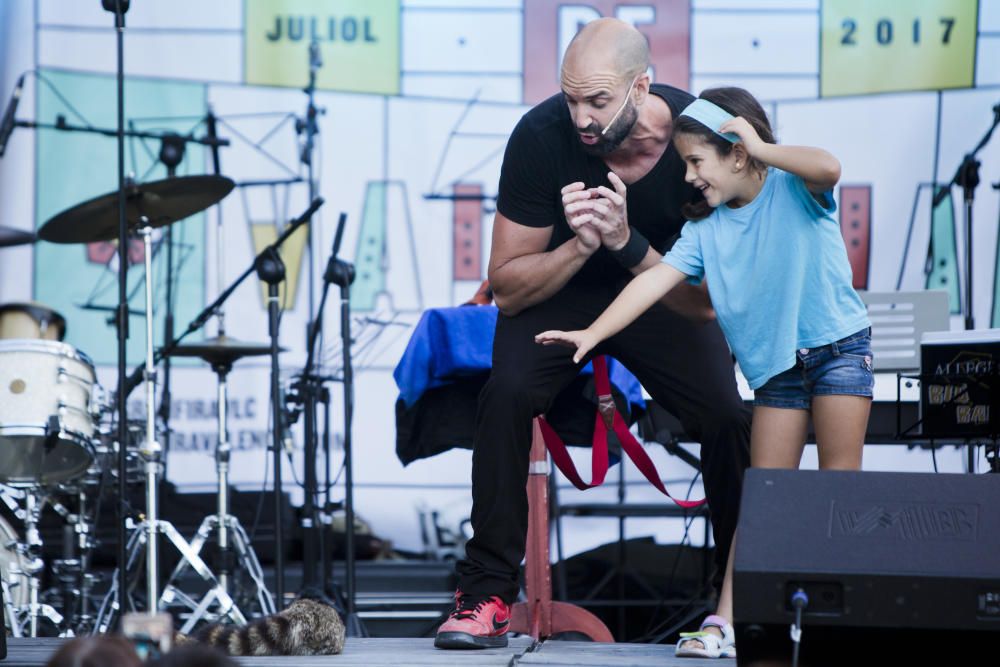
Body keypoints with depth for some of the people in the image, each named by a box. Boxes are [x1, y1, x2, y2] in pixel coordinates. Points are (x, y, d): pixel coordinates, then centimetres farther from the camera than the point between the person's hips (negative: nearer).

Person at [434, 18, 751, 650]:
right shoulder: (542, 136, -28)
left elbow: (704, 303, -25)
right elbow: (508, 287, -20)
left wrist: (626, 241, -40)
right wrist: (578, 246, -39)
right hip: (558, 285, -1)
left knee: (729, 417, -19)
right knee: (508, 391, -28)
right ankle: (488, 595, -19)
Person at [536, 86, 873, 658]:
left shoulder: (794, 191, -10)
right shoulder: (706, 230, 3)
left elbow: (829, 168, -33)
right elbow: (657, 280, -3)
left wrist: (763, 149, -27)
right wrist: (593, 333, -10)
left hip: (838, 345, -5)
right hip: (776, 365, 5)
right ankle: (728, 622, -3)